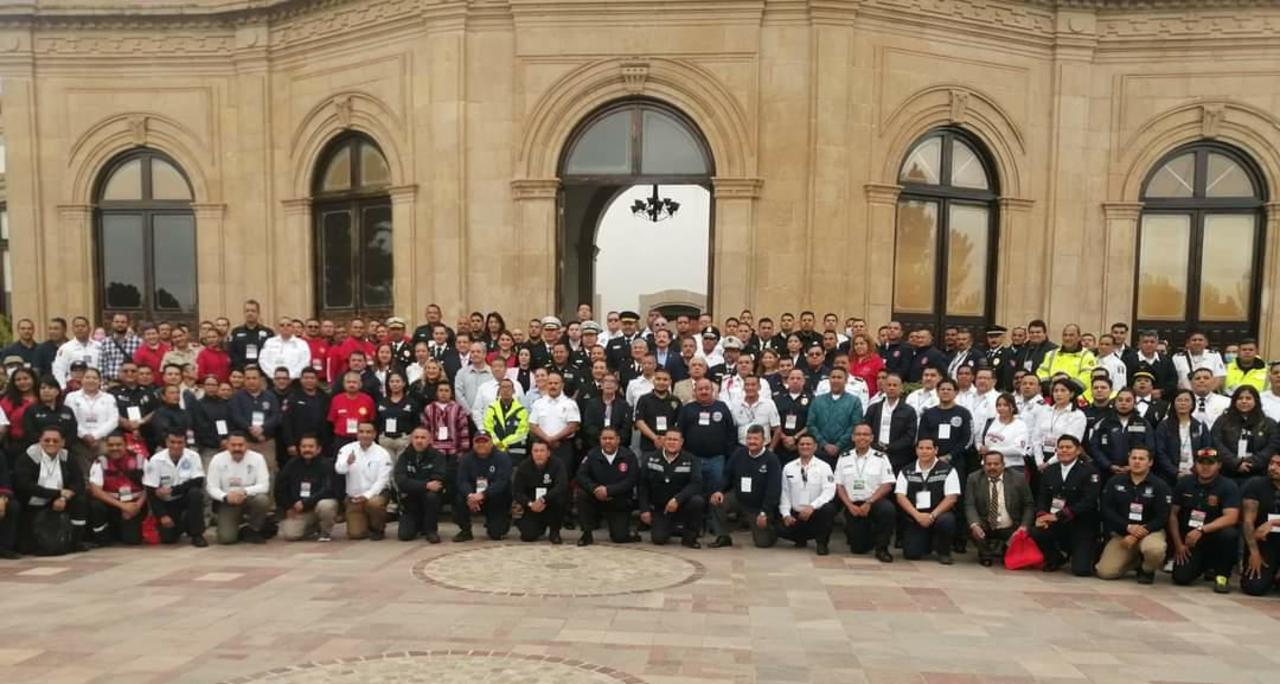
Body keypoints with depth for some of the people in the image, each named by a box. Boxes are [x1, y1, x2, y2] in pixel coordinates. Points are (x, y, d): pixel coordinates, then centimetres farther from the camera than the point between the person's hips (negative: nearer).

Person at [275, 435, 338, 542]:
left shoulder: (326, 464, -12)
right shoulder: (292, 465, 2)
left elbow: (328, 490, -22)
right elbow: (279, 489, 10)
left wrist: (305, 503, -27)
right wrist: (288, 508, 1)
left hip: (319, 503, -3)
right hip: (297, 510, 3)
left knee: (325, 505, -37)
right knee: (289, 534, -19)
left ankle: (326, 532, -6)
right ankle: (312, 529, 15)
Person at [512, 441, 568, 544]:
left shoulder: (556, 464, -14)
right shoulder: (524, 466, -7)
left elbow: (562, 486, -28)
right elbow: (516, 491, -8)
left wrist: (543, 499, -38)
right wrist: (530, 503, -26)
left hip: (551, 505, -1)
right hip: (532, 507, 1)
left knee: (560, 499, -33)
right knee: (528, 535, -19)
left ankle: (554, 532, -8)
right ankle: (541, 527, 20)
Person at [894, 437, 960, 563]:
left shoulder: (947, 469, -1)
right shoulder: (906, 471, 6)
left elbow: (951, 498, -8)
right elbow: (901, 497, 0)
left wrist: (932, 515, -19)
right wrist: (918, 515, -16)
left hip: (939, 515, -2)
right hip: (914, 517, 2)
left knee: (946, 521, -37)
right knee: (911, 553, -16)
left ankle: (944, 552, -5)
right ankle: (927, 543, 23)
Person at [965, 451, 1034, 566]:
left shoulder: (1018, 478, -3)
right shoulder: (974, 478, -3)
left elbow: (1029, 505, 0)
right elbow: (970, 505, -9)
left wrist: (1024, 526, -15)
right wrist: (974, 524, -27)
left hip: (1010, 530, 1)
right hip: (984, 528, -1)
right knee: (972, 530, -28)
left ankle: (1005, 550, 21)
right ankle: (986, 553, 4)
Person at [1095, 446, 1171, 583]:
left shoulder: (1160, 486, -4)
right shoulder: (1115, 481, 2)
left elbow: (1162, 518, -9)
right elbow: (1106, 509, -2)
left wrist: (1137, 535, -19)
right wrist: (1128, 527, -18)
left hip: (1149, 531, -2)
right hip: (1121, 532, 2)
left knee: (1154, 550, -39)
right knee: (1105, 572, -14)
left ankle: (1147, 569, -2)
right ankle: (1134, 560, 19)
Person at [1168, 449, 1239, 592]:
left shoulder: (1229, 486, -10)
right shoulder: (1184, 483, 0)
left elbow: (1231, 518, -24)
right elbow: (1173, 514, 3)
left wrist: (1201, 530, -33)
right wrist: (1178, 544, -4)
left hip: (1214, 536, -2)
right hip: (1188, 538, 3)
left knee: (1229, 534, -37)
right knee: (1181, 577, -15)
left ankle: (1222, 575, -10)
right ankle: (1205, 564, 23)